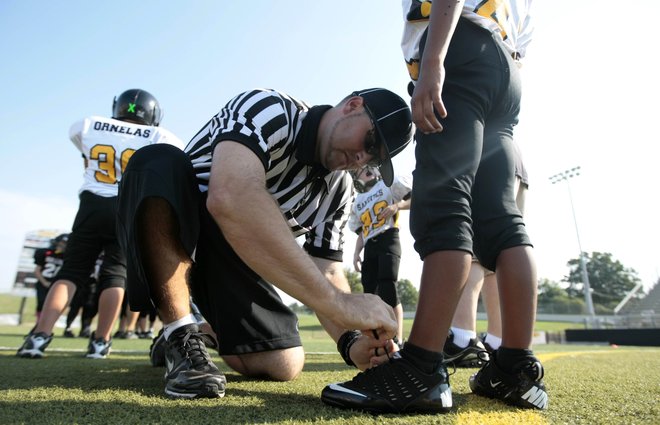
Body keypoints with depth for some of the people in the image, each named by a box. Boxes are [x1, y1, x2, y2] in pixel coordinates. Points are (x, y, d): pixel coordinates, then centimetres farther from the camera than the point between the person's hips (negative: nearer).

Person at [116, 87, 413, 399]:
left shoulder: (338, 191, -4)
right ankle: (181, 338, -21)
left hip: (230, 253, 5)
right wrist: (338, 302, -48)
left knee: (284, 366, -9)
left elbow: (325, 273, -8)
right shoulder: (269, 110, -25)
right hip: (168, 227, -4)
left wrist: (351, 341, -27)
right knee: (161, 163, -34)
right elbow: (229, 198, -46)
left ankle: (208, 333, 23)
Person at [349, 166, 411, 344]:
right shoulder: (358, 202, 25)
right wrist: (356, 254, 9)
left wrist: (397, 206, -11)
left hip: (388, 240, -6)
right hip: (370, 247, 6)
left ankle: (397, 341, -14)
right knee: (370, 294, 1)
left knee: (388, 290, -17)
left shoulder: (390, 184, 8)